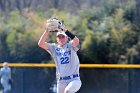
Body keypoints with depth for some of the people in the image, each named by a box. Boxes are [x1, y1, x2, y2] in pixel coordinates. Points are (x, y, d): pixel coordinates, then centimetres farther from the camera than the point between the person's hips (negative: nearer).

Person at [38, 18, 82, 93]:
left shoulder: (71, 46, 1)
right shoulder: (54, 48, 9)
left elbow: (76, 41, -23)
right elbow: (40, 43, -4)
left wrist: (65, 30, -28)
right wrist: (47, 31, -14)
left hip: (74, 80, -4)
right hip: (61, 81, 4)